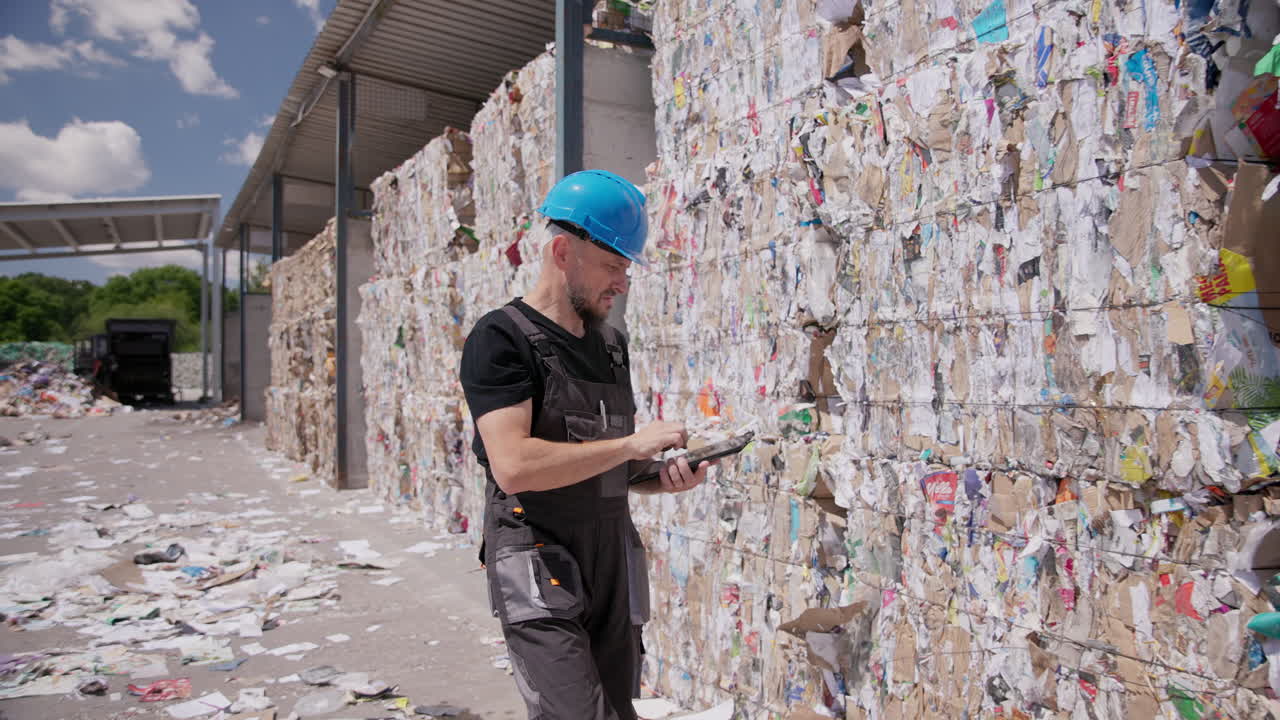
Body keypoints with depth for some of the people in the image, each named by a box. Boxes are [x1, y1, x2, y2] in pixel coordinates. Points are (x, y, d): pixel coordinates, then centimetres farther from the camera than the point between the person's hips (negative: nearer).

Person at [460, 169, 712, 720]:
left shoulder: (611, 344, 12)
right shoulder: (502, 338, -10)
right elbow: (514, 466, -24)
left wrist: (661, 479, 0)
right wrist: (632, 443, -18)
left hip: (613, 565, 7)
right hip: (538, 572, -7)